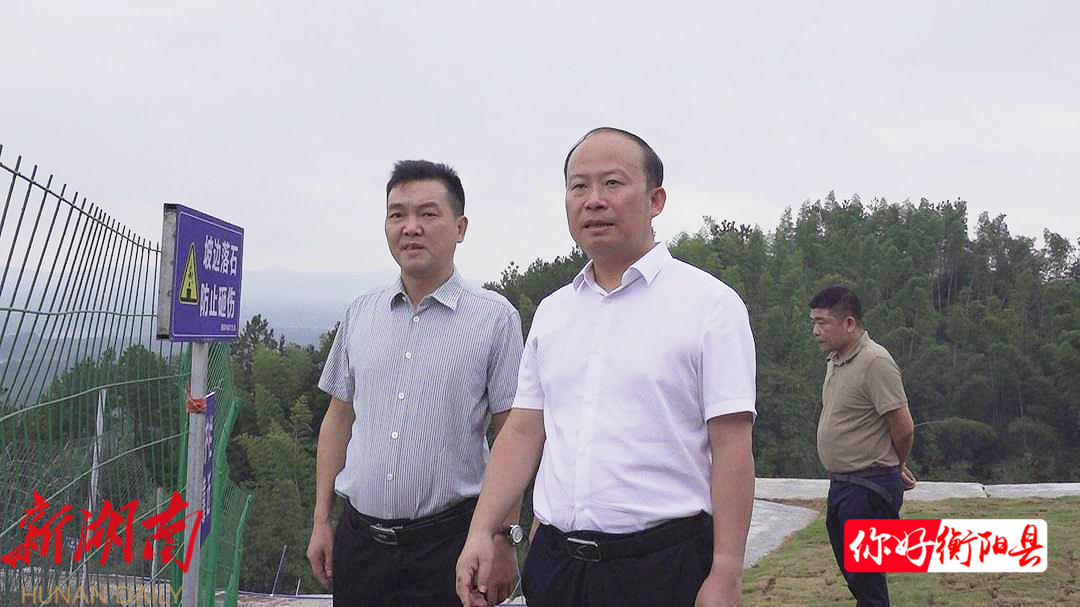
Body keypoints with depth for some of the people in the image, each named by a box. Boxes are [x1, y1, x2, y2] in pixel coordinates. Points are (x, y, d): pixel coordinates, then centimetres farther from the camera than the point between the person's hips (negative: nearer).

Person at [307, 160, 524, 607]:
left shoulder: (495, 318, -5)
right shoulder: (360, 313, 8)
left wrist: (504, 541, -7)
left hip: (447, 543, -3)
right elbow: (339, 419, 13)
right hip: (358, 537, 4)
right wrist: (321, 522, 10)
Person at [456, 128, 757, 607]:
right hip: (554, 562, 5)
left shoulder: (708, 303, -5)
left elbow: (731, 448, -10)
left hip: (662, 567, -5)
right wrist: (482, 532, 1)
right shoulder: (551, 312, 11)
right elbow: (523, 432, 11)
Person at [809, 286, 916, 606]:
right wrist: (895, 470, 18)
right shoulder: (835, 360, 11)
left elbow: (903, 427, -17)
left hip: (869, 489, -9)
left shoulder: (874, 362, -19)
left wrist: (896, 467, 2)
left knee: (866, 581, -4)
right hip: (841, 484, 9)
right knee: (852, 574, 17)